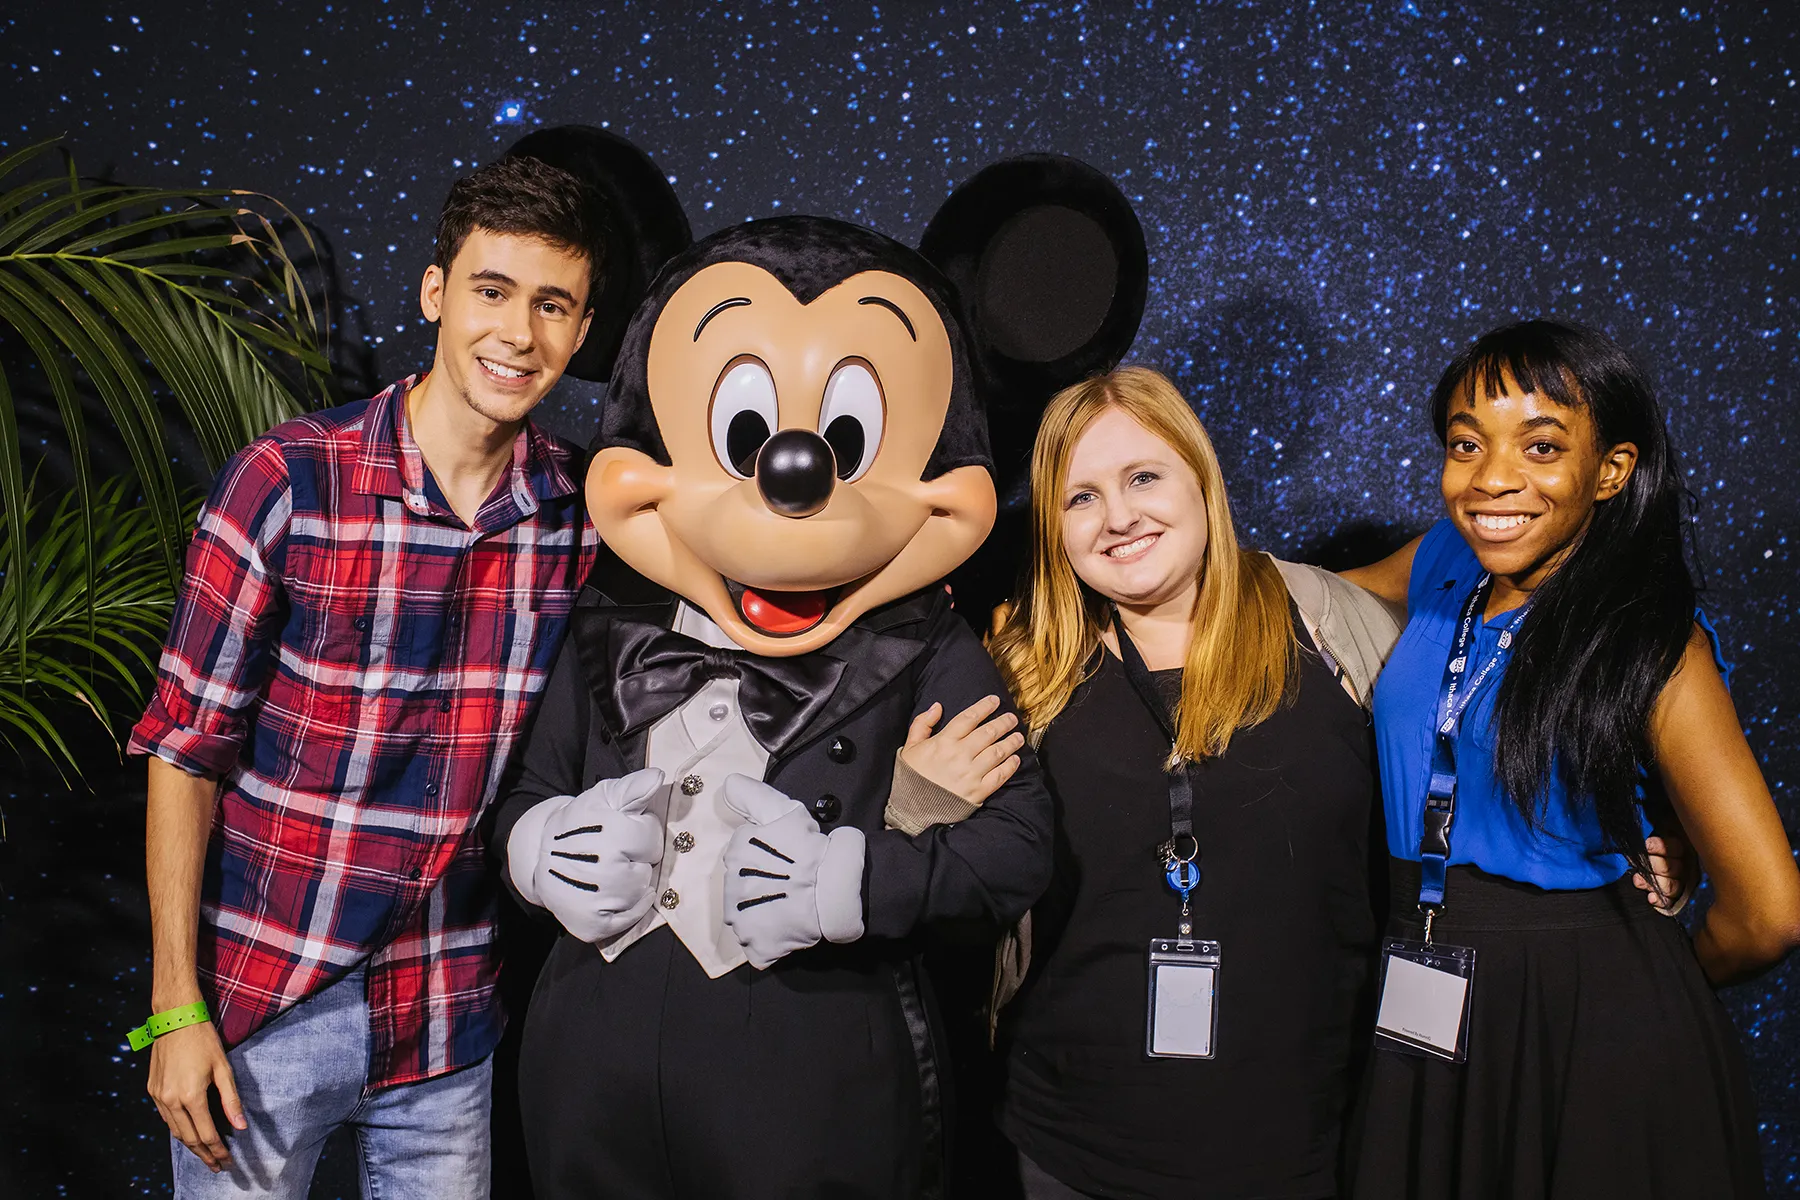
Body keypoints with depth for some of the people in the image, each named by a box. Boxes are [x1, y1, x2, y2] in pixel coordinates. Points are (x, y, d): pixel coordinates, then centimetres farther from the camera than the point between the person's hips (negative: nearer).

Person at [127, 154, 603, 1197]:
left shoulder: (587, 511, -5)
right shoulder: (287, 482, -14)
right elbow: (185, 749, -9)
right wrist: (176, 1008, -8)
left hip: (451, 1016, 3)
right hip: (265, 1005, -2)